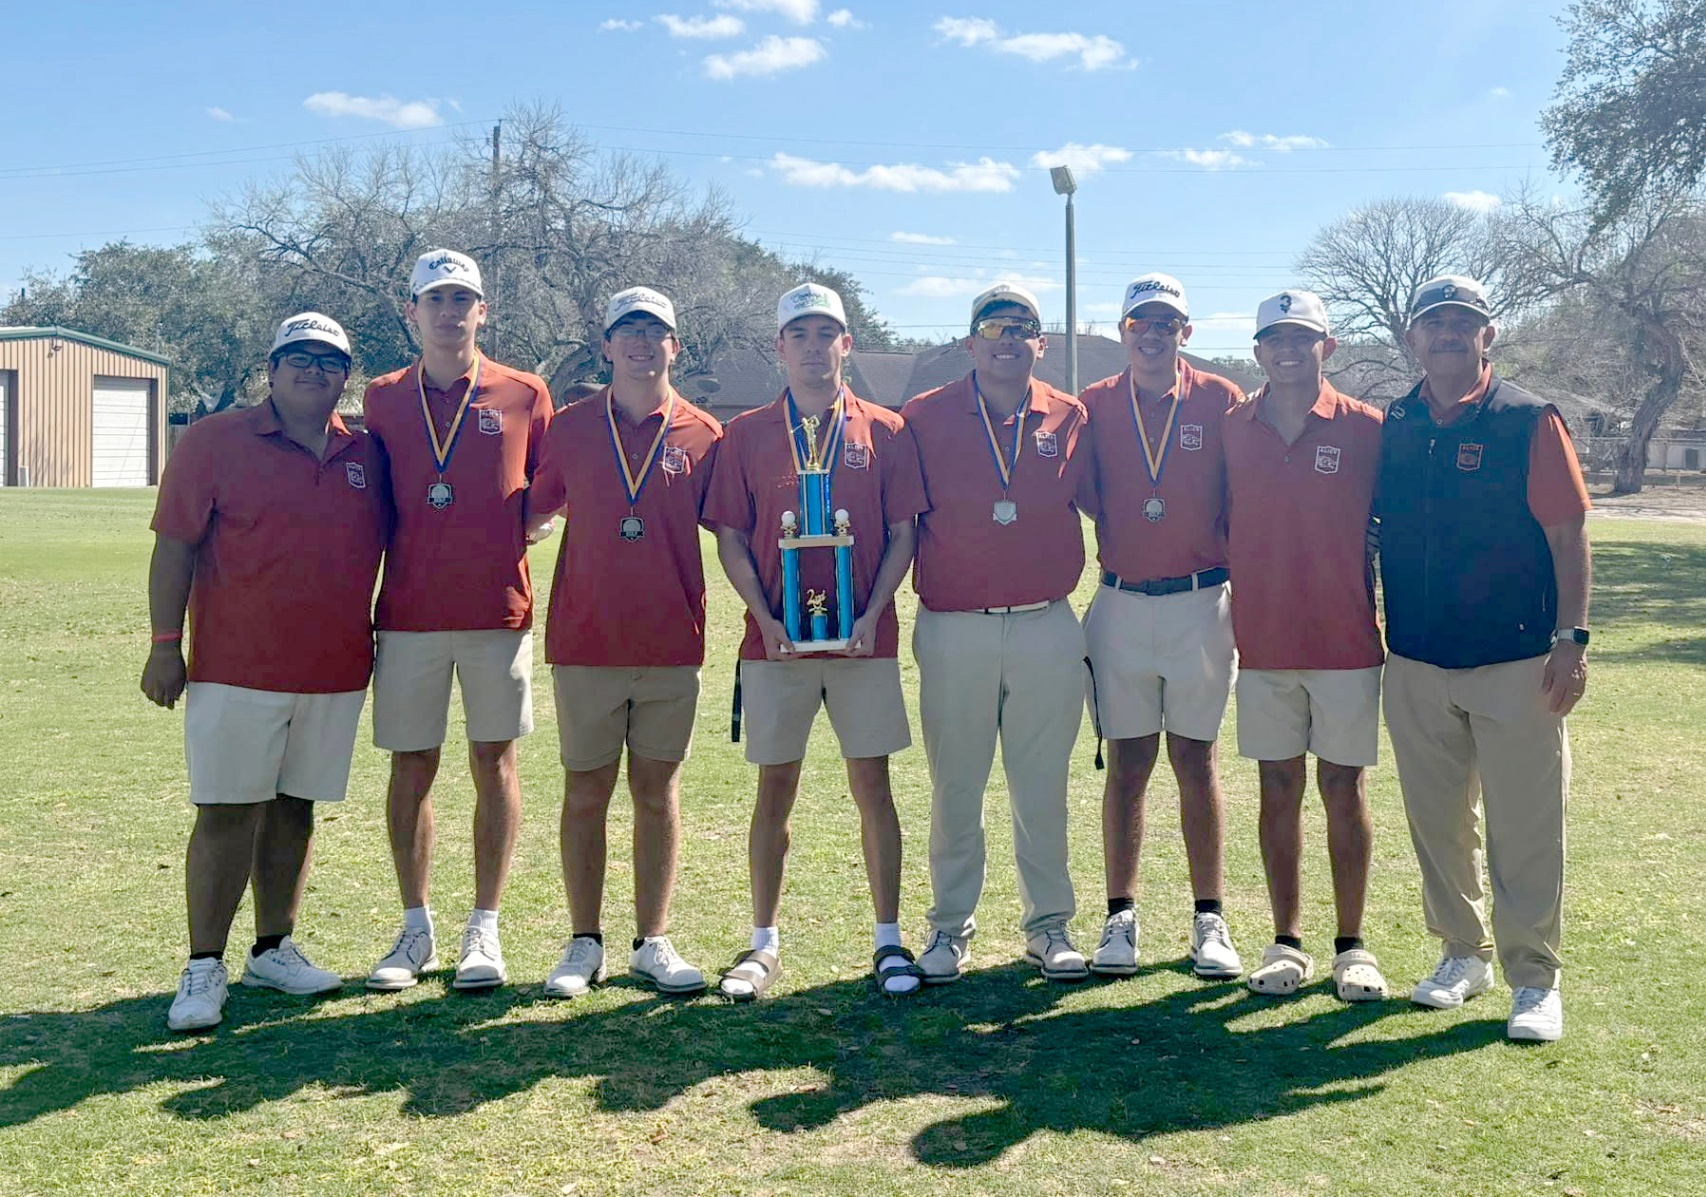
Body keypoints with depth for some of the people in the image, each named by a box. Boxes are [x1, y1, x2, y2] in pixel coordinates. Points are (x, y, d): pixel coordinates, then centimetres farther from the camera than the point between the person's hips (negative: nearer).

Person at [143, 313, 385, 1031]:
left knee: (295, 806, 11)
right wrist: (165, 645, -8)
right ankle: (204, 969, 5)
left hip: (337, 670, 4)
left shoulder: (367, 456, 10)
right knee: (227, 811, -3)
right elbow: (175, 548, -3)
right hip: (236, 668, -4)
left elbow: (382, 545, 20)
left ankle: (274, 950, 22)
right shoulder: (214, 441, -1)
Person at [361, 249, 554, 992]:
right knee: (411, 766, 5)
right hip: (409, 611, 2)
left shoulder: (523, 396, 4)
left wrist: (507, 537, -1)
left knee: (493, 762, 4)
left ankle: (485, 930, 14)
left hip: (497, 609, -1)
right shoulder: (383, 399, 8)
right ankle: (416, 930, 18)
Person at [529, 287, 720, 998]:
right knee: (586, 793, 6)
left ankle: (653, 943, 17)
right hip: (584, 641, 0)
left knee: (657, 792, 7)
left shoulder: (703, 436, 4)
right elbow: (531, 513, 11)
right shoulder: (570, 430, 5)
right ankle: (585, 944, 17)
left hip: (672, 644, 0)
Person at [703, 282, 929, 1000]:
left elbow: (902, 536, 4)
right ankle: (765, 943, 18)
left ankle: (889, 940, 14)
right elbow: (730, 540, 4)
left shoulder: (884, 433, 6)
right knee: (775, 791, 7)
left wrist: (871, 615, -9)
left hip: (864, 639, 0)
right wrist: (766, 619, -9)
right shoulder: (747, 435, 6)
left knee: (873, 787, 4)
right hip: (775, 640, 0)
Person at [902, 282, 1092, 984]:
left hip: (1048, 629, 1)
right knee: (955, 788, 6)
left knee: (1043, 787, 8)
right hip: (953, 630, -1)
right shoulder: (924, 418, 2)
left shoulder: (1070, 419, 6)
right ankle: (950, 926, 19)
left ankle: (1048, 925, 20)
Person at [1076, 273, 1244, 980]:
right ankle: (1120, 916, 14)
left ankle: (1210, 920, 13)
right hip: (1120, 605, 1)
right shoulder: (1093, 407, 6)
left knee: (1196, 761, 5)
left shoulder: (1221, 402, 3)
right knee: (1128, 763, 6)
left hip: (1201, 604, -1)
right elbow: (1083, 501, 8)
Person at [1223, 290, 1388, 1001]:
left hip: (1346, 641, -2)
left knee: (1344, 788, 4)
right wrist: (1237, 597, 5)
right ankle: (1288, 943, 18)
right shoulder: (1233, 430, 5)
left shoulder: (1365, 429, -2)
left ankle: (1352, 945, 16)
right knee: (1278, 789, 8)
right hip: (1263, 641, 2)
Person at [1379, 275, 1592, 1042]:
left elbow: (1568, 535, -6)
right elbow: (1374, 535, 15)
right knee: (1437, 822, 12)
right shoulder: (1393, 429, 8)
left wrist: (1572, 637, -12)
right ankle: (1463, 953, 29)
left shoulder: (1529, 421, -3)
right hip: (1416, 665, 4)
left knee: (1524, 829, 1)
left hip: (1516, 663, -4)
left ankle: (1534, 979, 14)